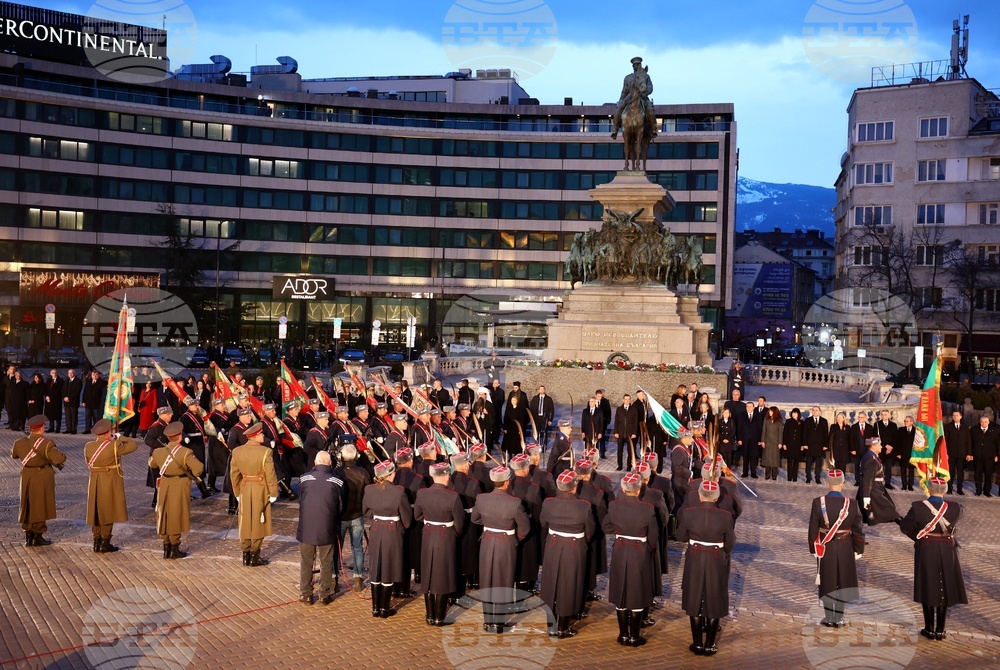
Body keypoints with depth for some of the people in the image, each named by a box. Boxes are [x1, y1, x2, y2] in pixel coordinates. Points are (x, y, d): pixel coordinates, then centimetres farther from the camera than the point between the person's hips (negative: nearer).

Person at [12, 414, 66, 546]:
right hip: (42, 477, -5)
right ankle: (38, 537, 9)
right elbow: (59, 459, -25)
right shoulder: (46, 443, -18)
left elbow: (13, 455, 20)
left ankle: (28, 536, 20)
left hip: (27, 477, 5)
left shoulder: (20, 442, 0)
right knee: (40, 506, 5)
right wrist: (60, 455, -3)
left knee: (27, 506, 16)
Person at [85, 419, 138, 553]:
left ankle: (96, 542, 18)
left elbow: (88, 463, 12)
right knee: (107, 512, 4)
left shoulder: (88, 446, -3)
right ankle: (105, 543, 7)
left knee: (96, 511, 13)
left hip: (95, 482, 5)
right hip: (110, 482, -5)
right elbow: (134, 445, -8)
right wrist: (119, 437, 3)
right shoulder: (114, 446, -18)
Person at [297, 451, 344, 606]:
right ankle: (325, 595, 16)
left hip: (306, 528, 0)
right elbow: (341, 507, 4)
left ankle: (305, 595, 17)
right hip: (327, 529, 0)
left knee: (306, 563, 12)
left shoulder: (304, 479, -5)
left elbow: (300, 502, 7)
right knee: (326, 563, 12)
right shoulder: (337, 481, -6)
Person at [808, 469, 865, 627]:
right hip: (846, 550, 0)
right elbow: (858, 531, -4)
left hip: (825, 549, 0)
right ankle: (838, 619, 18)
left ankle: (829, 618, 18)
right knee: (842, 583, 12)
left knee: (827, 583, 11)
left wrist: (813, 548, 6)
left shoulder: (818, 502, -13)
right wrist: (858, 550, 8)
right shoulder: (851, 504, -11)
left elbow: (813, 529, -6)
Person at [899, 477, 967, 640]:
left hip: (926, 552, -1)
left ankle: (929, 630, 17)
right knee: (944, 590, 12)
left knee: (928, 590, 10)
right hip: (947, 553, 1)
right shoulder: (954, 508, -12)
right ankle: (940, 630, 18)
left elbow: (905, 527, -5)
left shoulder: (918, 507, -16)